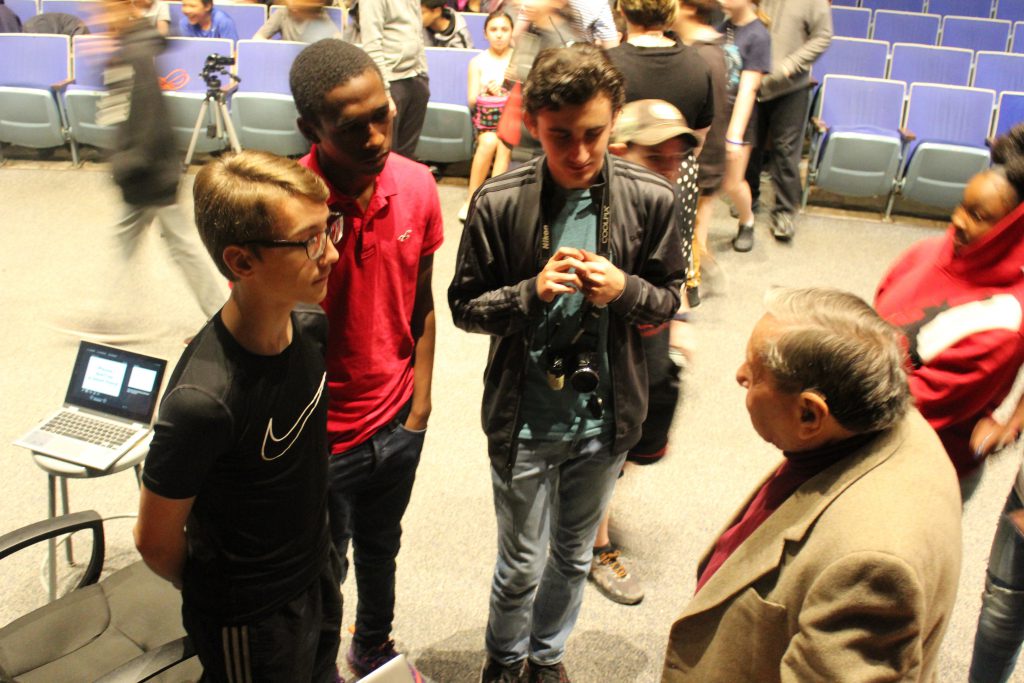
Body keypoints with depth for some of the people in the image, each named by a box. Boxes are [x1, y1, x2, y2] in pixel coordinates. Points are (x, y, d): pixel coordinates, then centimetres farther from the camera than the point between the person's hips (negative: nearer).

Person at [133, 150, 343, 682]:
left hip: (318, 573, 6)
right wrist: (212, 595, 0)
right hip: (250, 620, -6)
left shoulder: (312, 329, -13)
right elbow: (155, 540, -19)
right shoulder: (203, 399, -35)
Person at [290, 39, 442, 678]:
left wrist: (419, 406, 5)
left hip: (397, 422, 5)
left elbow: (421, 306, 2)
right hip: (323, 436, -4)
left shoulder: (417, 186, -9)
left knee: (380, 549, 28)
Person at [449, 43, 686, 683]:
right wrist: (533, 290, -25)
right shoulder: (499, 203, -15)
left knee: (574, 556, 23)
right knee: (521, 563, 15)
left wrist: (623, 289, -22)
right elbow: (465, 305, -7)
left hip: (605, 417, 2)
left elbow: (670, 296, 1)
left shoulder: (652, 198, -11)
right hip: (524, 420, -2)